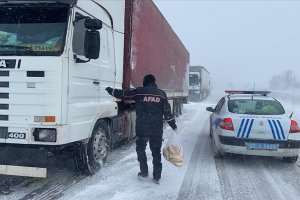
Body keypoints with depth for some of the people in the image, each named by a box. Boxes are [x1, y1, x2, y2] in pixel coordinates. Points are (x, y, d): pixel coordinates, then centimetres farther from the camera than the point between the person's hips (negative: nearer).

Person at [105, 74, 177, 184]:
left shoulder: (139, 92, -2)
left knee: (141, 149, 18)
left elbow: (123, 94, 6)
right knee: (156, 151, 11)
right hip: (157, 129, 2)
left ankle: (144, 172, 21)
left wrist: (110, 90, 20)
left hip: (142, 128, -2)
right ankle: (157, 177, 13)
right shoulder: (161, 94, 5)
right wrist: (174, 126, 16)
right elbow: (167, 113, 6)